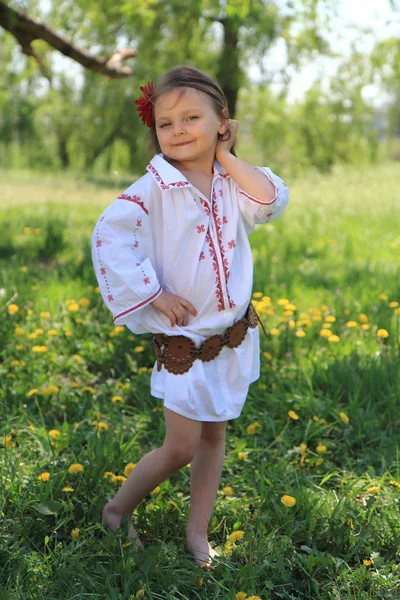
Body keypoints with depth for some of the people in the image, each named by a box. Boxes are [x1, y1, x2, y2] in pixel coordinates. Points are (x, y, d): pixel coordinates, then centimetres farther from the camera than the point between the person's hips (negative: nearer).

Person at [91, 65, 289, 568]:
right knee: (180, 446, -2)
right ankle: (117, 509, 21)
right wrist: (152, 294, -21)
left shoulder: (230, 185, 3)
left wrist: (226, 158, -9)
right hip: (183, 342, -5)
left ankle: (197, 533, 28)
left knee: (213, 436, 13)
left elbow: (273, 200, -13)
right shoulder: (155, 189, -14)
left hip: (234, 334, 5)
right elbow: (110, 235, -22)